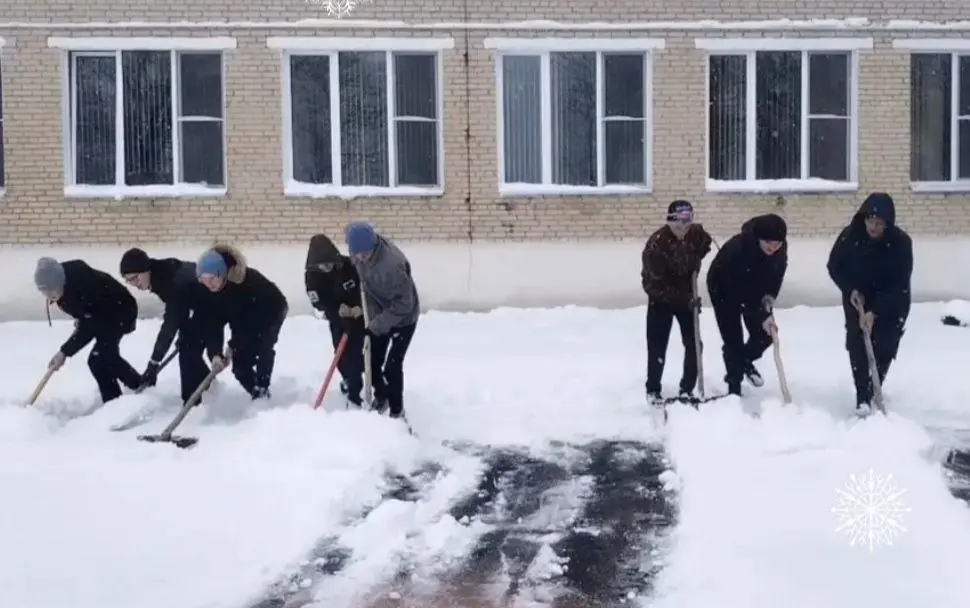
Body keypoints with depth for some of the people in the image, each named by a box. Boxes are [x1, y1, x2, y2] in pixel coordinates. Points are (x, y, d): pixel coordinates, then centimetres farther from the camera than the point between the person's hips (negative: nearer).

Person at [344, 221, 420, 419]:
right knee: (372, 361, 14)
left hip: (403, 317, -7)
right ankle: (381, 397, 40)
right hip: (379, 315, 7)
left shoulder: (392, 264, -40)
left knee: (392, 367, -6)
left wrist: (376, 325, -29)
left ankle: (397, 411, 15)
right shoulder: (361, 247, -19)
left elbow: (404, 304, -32)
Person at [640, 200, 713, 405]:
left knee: (694, 344, 4)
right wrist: (684, 299, -32)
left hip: (688, 295, 4)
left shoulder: (697, 233, -14)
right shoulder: (656, 244, -30)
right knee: (657, 346, -2)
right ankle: (653, 390, 16)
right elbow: (655, 283, -28)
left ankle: (687, 389, 18)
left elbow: (704, 247, 13)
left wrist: (695, 261, -9)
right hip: (660, 298, -4)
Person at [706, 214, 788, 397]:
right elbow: (739, 291, -36)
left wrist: (768, 298, -22)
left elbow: (776, 276, -6)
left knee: (765, 334, 1)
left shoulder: (781, 248, -22)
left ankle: (745, 361, 31)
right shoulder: (737, 248, -41)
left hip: (755, 288, 5)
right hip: (724, 289, -5)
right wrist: (761, 316, -36)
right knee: (733, 339, -8)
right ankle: (734, 387, 6)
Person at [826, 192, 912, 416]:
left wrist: (875, 312, -31)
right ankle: (863, 398, -8)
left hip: (892, 304, -1)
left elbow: (899, 284, -25)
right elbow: (834, 267, -5)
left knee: (884, 348, -1)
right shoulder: (850, 235, -21)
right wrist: (851, 289, -20)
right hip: (857, 299, 1)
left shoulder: (901, 241, -26)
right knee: (857, 346, -10)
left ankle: (874, 390, 21)